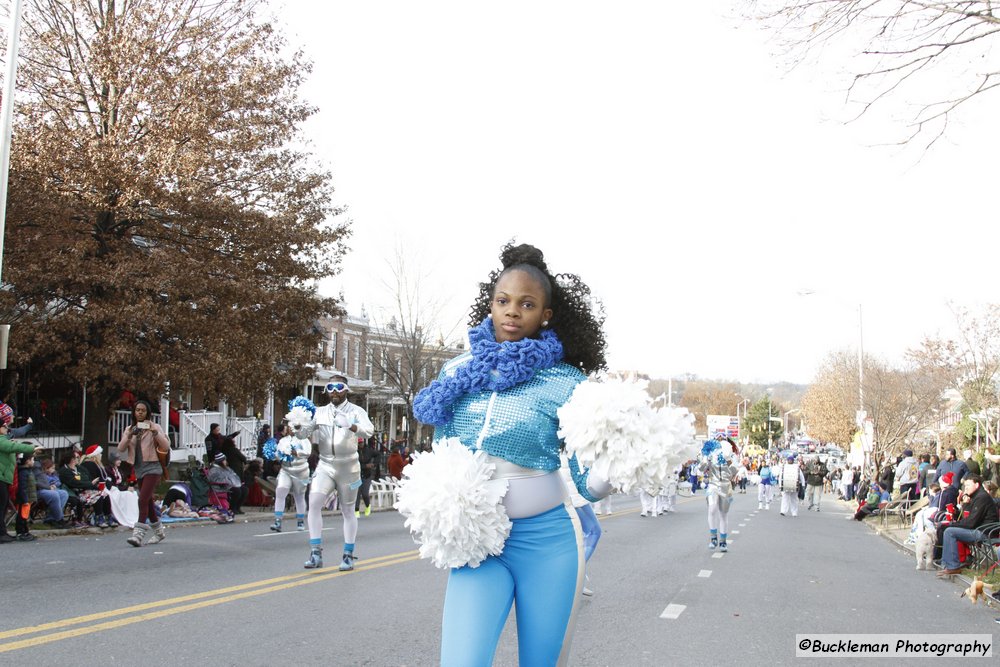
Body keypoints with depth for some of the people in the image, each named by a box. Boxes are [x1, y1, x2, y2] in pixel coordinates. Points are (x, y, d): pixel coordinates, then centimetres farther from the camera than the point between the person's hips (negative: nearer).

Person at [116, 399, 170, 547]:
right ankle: (159, 532, 28)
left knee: (143, 499, -19)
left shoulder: (154, 427, 0)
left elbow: (166, 447, -8)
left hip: (152, 467, -6)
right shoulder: (129, 429, 13)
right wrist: (129, 436, -12)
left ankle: (138, 534, -25)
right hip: (138, 468, 6)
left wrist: (155, 432, -20)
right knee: (148, 502, 13)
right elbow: (120, 449, 4)